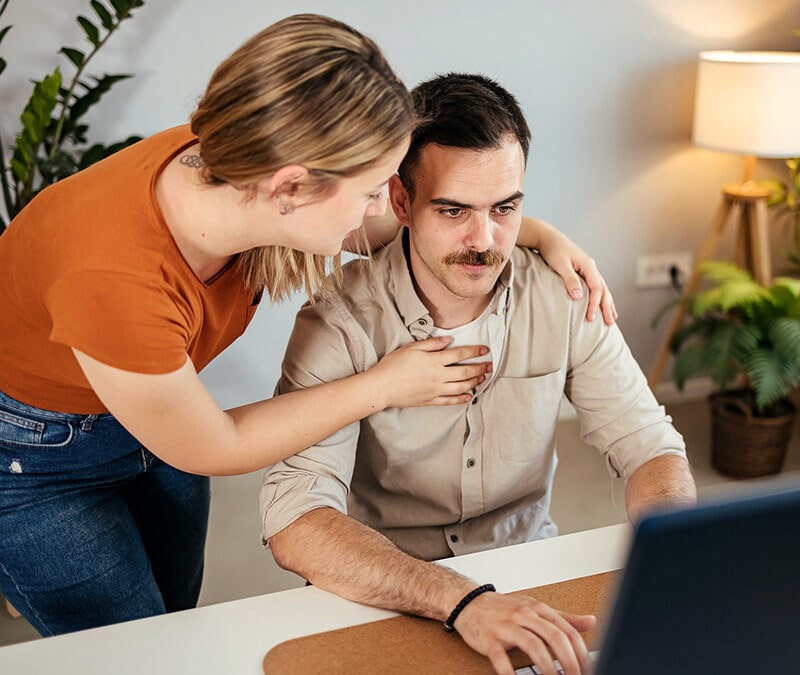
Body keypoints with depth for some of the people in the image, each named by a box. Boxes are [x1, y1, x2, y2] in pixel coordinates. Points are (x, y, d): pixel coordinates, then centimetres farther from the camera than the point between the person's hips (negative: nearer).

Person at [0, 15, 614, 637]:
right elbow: (213, 450, -24)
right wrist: (386, 386, -18)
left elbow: (407, 220, -2)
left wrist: (540, 234, -9)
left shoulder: (229, 165, -24)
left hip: (156, 400, 6)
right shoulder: (116, 283, -42)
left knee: (178, 627, 21)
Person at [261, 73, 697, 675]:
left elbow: (651, 449, -4)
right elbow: (295, 523, -27)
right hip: (386, 597, -2)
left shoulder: (565, 298, -7)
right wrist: (462, 600, -40)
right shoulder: (341, 323, -18)